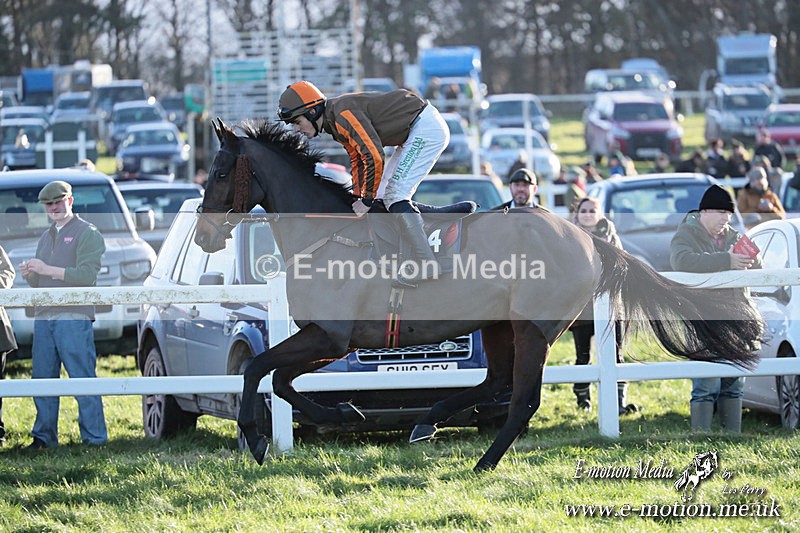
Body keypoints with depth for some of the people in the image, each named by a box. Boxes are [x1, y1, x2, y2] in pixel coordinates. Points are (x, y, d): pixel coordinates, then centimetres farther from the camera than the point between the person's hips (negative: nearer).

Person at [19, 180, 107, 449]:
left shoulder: (87, 234, 1)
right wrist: (29, 273, -1)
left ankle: (94, 437, -5)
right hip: (43, 317, 7)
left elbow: (87, 275, -12)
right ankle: (44, 435, 10)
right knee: (42, 378, 4)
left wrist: (48, 270, -16)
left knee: (82, 378, -7)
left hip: (74, 318, -7)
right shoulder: (46, 237, 24)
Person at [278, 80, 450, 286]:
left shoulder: (343, 115, -22)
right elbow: (357, 159, 20)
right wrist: (358, 198, 14)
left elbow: (374, 157, -26)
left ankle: (427, 262, -17)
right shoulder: (335, 122, 10)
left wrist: (367, 200, -16)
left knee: (395, 195, -14)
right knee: (387, 194, 13)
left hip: (427, 127, -10)